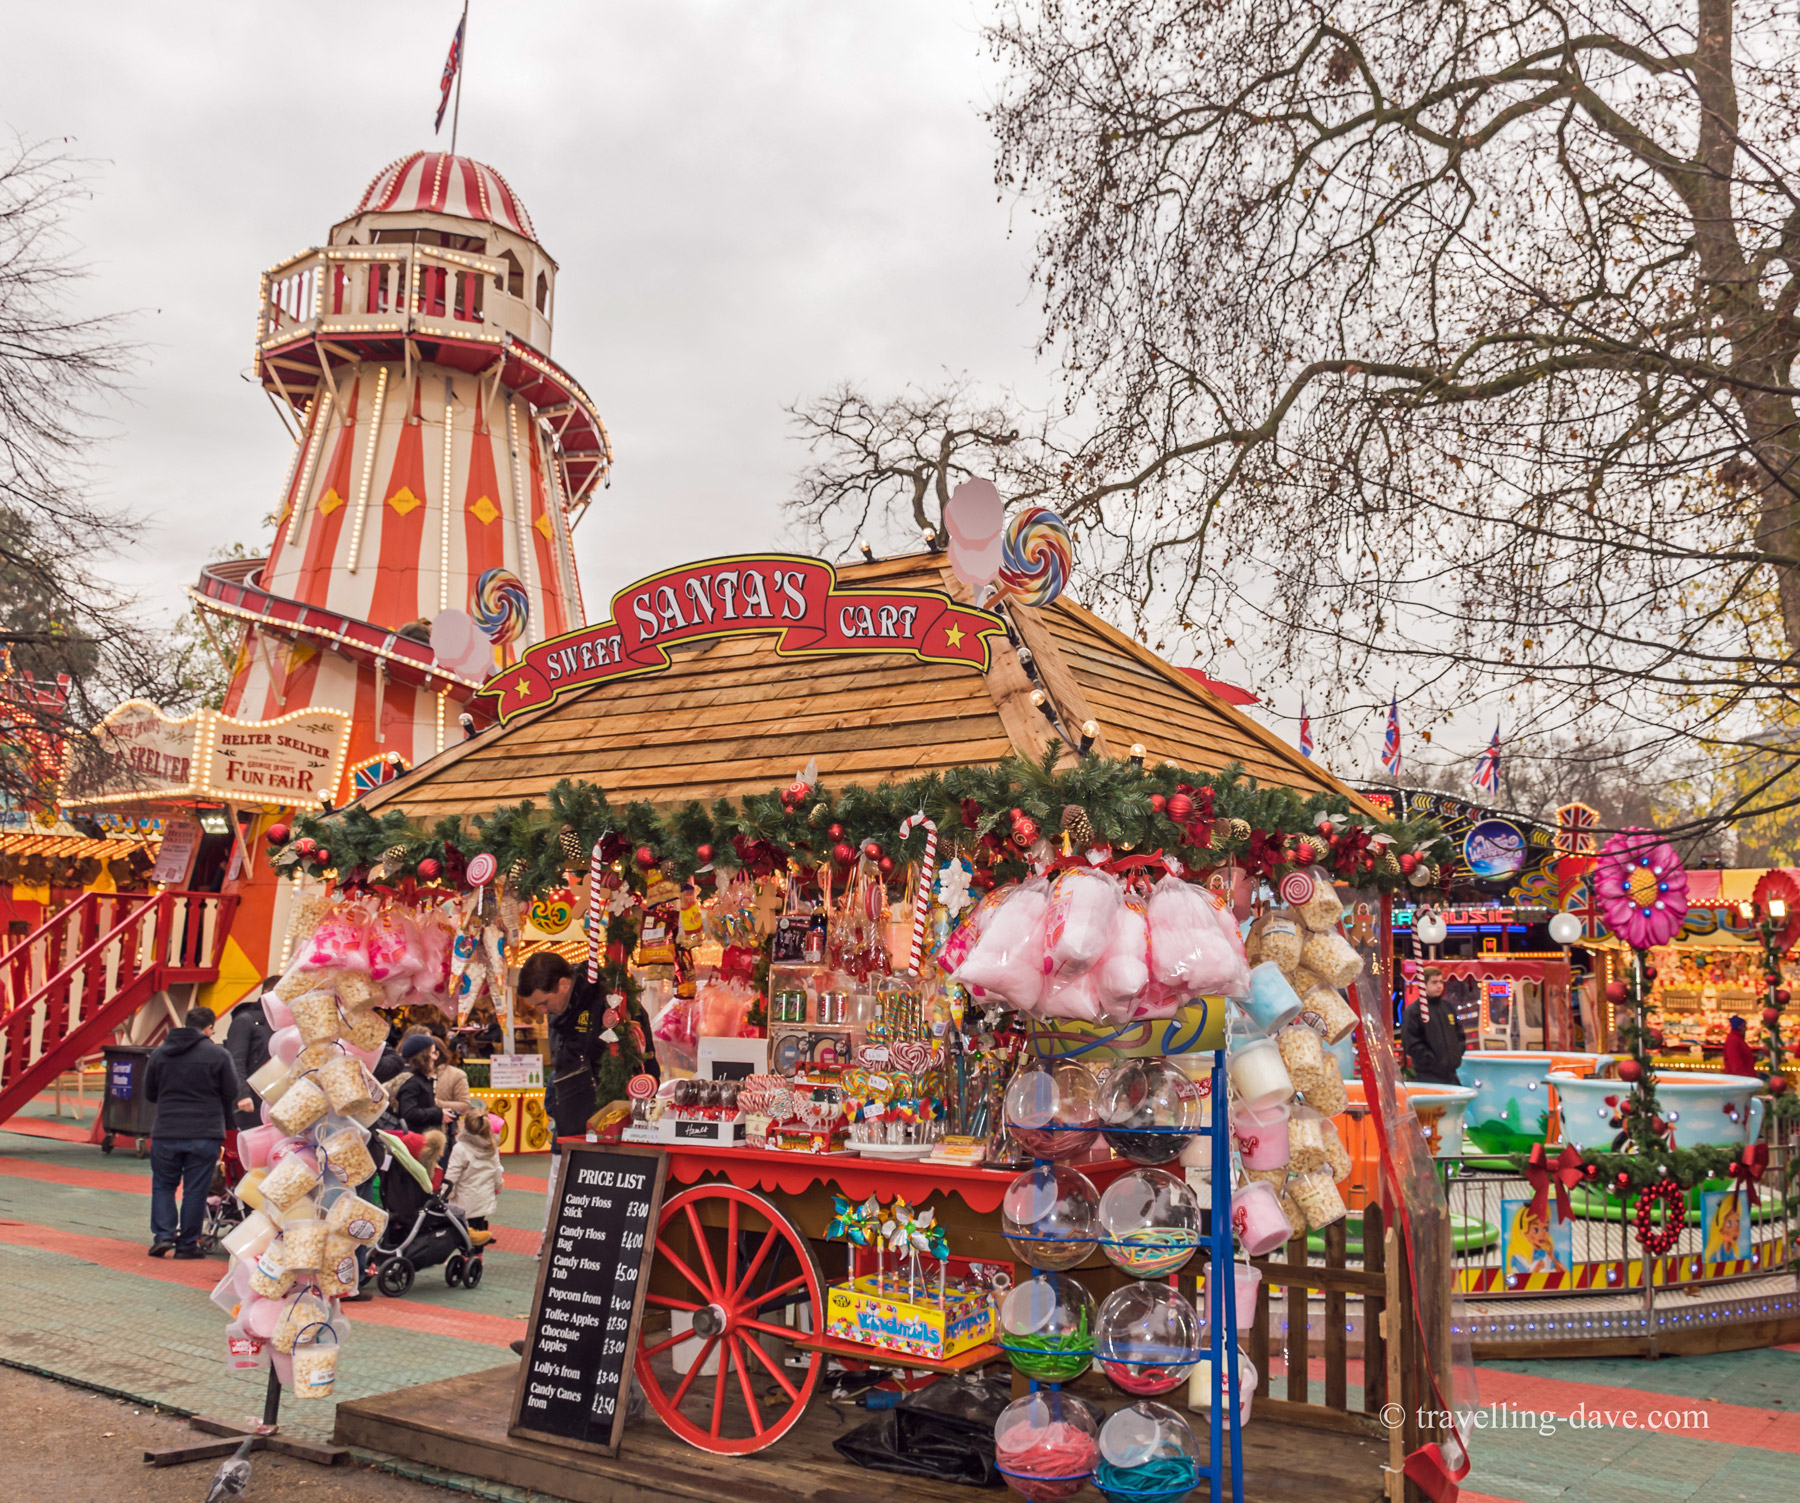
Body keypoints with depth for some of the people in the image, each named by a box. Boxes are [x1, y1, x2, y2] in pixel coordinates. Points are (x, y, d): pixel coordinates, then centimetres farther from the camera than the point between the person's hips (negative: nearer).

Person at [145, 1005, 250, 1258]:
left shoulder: (160, 1053, 5)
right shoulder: (218, 1055, -5)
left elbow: (149, 1093, 14)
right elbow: (232, 1094, 0)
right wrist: (227, 1122, 19)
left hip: (166, 1133, 2)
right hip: (205, 1134, -2)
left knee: (163, 1185, 17)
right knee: (195, 1190, 4)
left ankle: (163, 1235, 5)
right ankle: (187, 1244, 9)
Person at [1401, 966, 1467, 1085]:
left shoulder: (1449, 1008, 14)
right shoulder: (1413, 1011, -7)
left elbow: (1460, 1034, 23)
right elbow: (1410, 1043, -12)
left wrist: (1458, 1052, 7)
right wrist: (1430, 1058, -16)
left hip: (1451, 1074, 7)